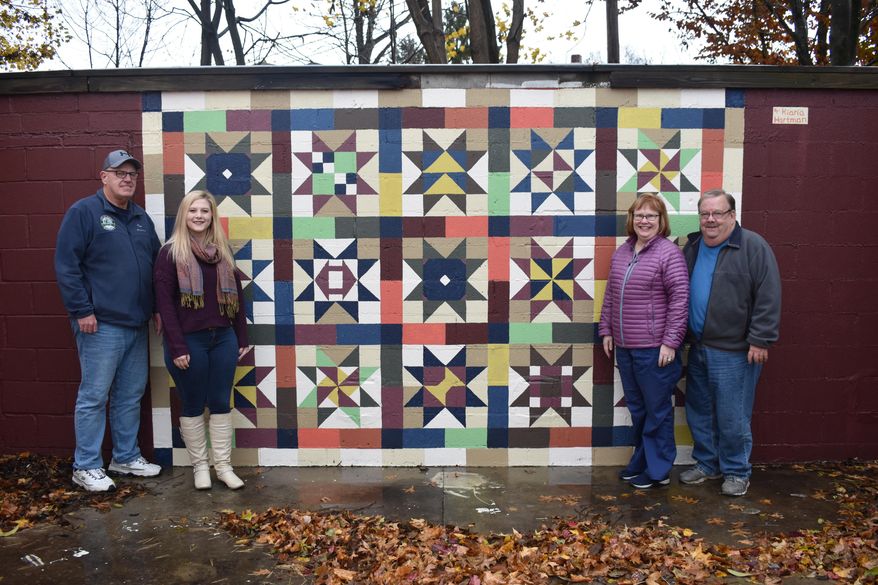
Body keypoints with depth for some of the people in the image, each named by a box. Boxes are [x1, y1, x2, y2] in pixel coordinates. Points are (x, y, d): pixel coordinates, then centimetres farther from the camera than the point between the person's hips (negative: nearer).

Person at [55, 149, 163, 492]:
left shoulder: (141, 217, 15)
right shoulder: (83, 212, -6)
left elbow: (157, 264, 20)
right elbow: (66, 266, -11)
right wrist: (82, 311, -14)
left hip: (137, 325, 7)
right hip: (101, 325, -7)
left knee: (131, 395, 14)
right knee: (94, 396, 1)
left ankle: (126, 457, 27)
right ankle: (86, 467, 14)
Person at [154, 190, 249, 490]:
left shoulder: (223, 251, 9)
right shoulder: (171, 252, -5)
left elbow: (235, 294, 11)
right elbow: (164, 302, -10)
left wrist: (242, 337, 8)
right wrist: (177, 347, -15)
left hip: (223, 339, 4)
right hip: (189, 341, -4)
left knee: (220, 403, 9)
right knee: (193, 406, 8)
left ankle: (223, 465, 19)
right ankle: (199, 465, 22)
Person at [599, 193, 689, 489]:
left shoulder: (669, 252, -10)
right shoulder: (621, 252, 11)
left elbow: (680, 299, -14)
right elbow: (610, 294, 17)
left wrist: (670, 342, -16)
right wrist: (606, 330, 14)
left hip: (654, 348, -7)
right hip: (624, 346, 7)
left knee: (657, 410, 6)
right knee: (636, 408, 18)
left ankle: (657, 471, 20)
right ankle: (641, 462, 33)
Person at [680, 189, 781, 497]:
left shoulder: (753, 247, -10)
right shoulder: (692, 247, 10)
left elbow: (768, 298, -14)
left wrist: (759, 340, -17)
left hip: (733, 352, -6)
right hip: (698, 348, 7)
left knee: (732, 416, 3)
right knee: (698, 411, 16)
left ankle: (736, 471, 21)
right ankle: (706, 463, 32)